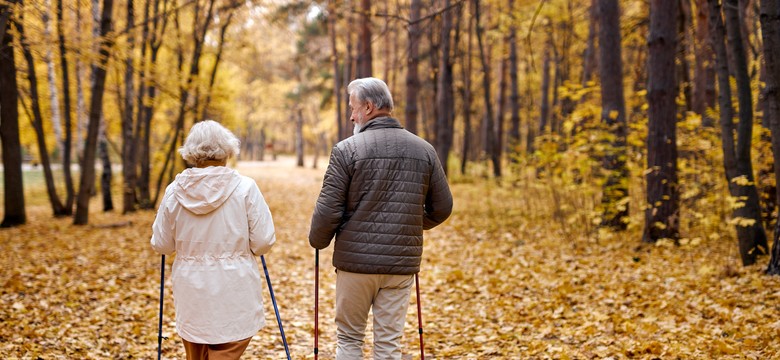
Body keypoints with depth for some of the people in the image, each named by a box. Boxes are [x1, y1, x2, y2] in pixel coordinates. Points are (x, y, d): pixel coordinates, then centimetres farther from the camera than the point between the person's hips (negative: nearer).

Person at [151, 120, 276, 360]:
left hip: (191, 294, 3)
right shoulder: (245, 187, -10)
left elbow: (161, 245, 4)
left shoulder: (175, 190, -3)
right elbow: (263, 243, -8)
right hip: (233, 295, -3)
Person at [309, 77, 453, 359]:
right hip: (402, 262, 3)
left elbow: (328, 209, -9)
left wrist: (317, 241, 10)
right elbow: (442, 208, 9)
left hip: (356, 261, -3)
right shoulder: (424, 150, 4)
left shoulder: (347, 149, -8)